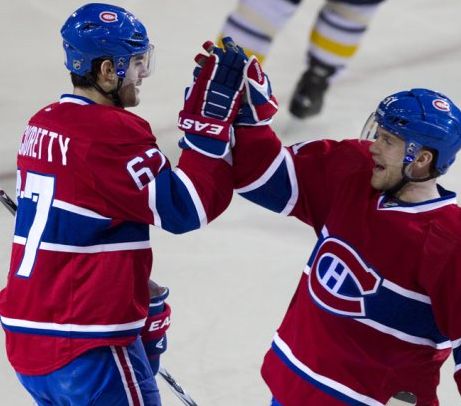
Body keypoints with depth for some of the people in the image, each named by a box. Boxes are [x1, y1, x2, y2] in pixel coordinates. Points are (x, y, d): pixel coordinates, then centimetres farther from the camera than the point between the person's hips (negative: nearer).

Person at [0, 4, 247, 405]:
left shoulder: (43, 124, 12)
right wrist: (212, 118, -15)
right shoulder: (111, 131, -16)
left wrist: (140, 297, 23)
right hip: (87, 348, -9)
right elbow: (184, 209, -16)